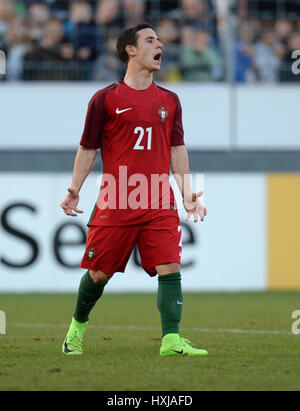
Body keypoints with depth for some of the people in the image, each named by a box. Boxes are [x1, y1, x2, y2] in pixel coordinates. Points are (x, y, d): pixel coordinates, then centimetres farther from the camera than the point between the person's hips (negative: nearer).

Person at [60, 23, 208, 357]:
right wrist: (74, 189, -1)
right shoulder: (105, 99, 2)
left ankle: (171, 339, -16)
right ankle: (77, 327, 29)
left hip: (159, 204, 3)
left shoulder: (169, 101, 13)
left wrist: (187, 193, 10)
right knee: (99, 273, 4)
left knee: (170, 267, -13)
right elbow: (88, 148, 6)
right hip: (115, 204, -3)